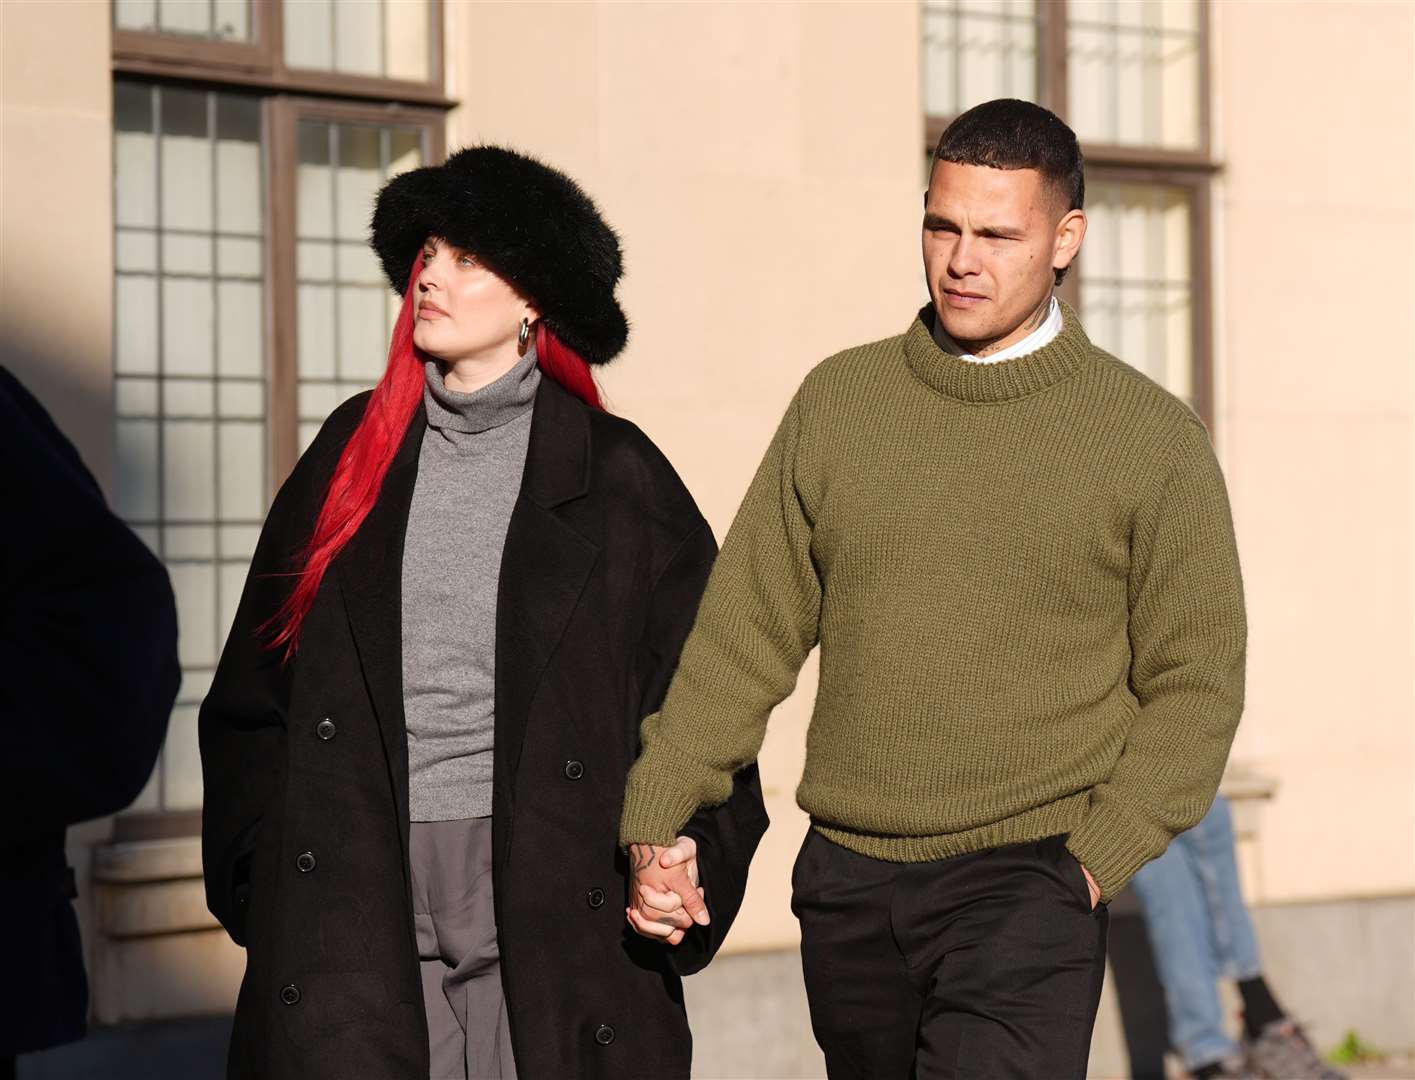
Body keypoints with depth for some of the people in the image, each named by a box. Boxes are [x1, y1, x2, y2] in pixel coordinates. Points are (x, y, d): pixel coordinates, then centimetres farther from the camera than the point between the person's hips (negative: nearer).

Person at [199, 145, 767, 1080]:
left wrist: (683, 855, -8)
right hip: (357, 911, 2)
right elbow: (253, 688, 15)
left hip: (553, 906, -2)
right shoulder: (354, 452, 11)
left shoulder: (612, 473, 2)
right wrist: (257, 872, 7)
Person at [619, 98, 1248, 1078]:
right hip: (846, 885, 4)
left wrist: (1096, 860, -10)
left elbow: (1194, 685, 1)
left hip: (1024, 888, -4)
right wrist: (655, 822, 0)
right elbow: (743, 636, 9)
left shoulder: (1155, 437, 0)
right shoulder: (839, 400, 8)